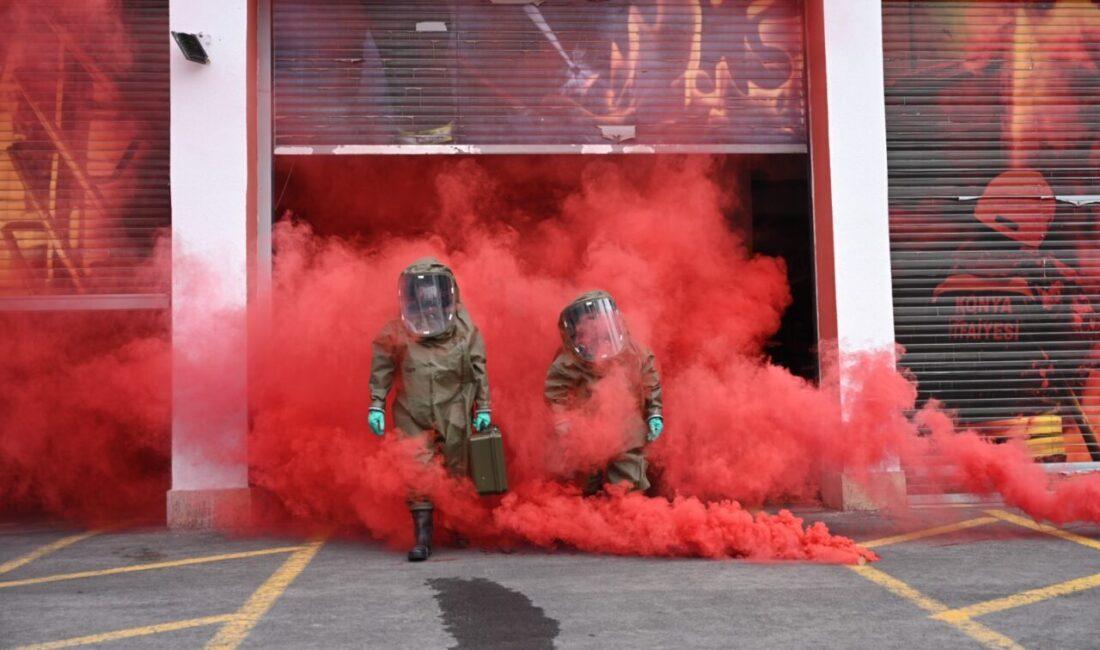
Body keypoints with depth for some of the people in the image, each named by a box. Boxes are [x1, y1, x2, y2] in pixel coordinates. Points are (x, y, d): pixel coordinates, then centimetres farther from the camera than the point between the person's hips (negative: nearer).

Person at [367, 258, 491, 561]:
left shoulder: (464, 327, 1)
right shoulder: (397, 332, -2)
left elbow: (478, 369, 6)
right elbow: (381, 369, 5)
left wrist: (483, 407, 5)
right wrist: (376, 406, 1)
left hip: (454, 414, 1)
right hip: (414, 414, -1)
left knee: (456, 471, 9)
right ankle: (422, 539, -1)